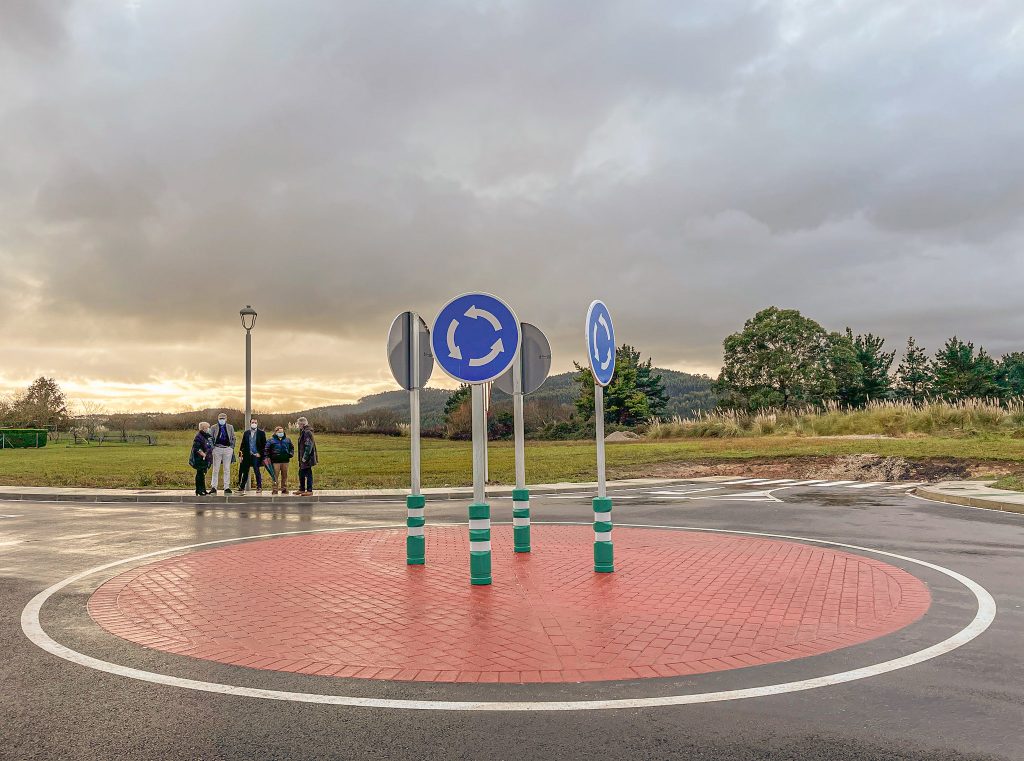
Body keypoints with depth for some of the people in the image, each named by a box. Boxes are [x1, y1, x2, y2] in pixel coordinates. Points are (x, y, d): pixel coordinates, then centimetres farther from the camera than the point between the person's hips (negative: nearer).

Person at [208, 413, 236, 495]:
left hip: (228, 449, 1)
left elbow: (233, 438, 14)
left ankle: (227, 487, 7)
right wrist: (212, 447, -1)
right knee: (216, 469, 1)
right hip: (217, 449, -1)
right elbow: (210, 439, 10)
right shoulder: (214, 428, 7)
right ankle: (213, 487, 5)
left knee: (227, 469, 3)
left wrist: (232, 448, 5)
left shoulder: (230, 427, 11)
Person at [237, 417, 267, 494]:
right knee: (245, 472, 5)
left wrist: (260, 453, -8)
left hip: (256, 456, -3)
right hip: (247, 456, 3)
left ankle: (259, 488, 3)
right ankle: (241, 487, 11)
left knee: (257, 472, -4)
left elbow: (264, 445, 0)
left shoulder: (261, 433, 2)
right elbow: (243, 444, 11)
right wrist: (240, 454, 3)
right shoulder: (246, 433, 11)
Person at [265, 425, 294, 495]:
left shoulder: (287, 440, 12)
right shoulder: (271, 440, 2)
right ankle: (275, 490, 0)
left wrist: (291, 455, 10)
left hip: (285, 461, 3)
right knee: (275, 476, -4)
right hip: (275, 461, -3)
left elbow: (292, 447, 22)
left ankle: (284, 489, 16)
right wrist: (267, 457, -5)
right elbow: (266, 449, 2)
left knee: (284, 476, 8)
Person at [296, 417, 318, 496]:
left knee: (308, 473, -3)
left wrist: (305, 457, -22)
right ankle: (302, 489, 28)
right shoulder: (303, 432, 15)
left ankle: (309, 491, 2)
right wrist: (301, 458, 19)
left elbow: (308, 446, -23)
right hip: (303, 458, 10)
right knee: (301, 473, 17)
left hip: (307, 458, -10)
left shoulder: (307, 432, -17)